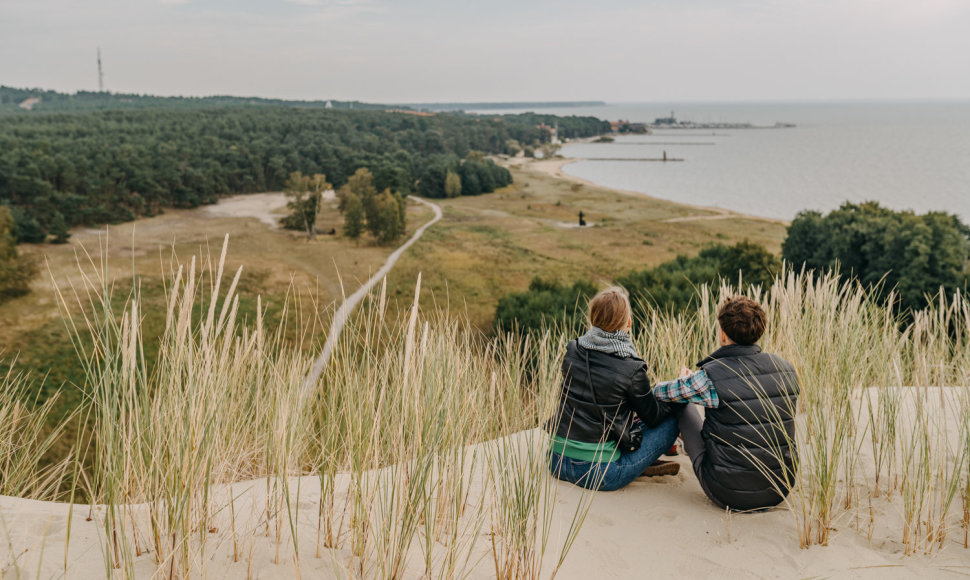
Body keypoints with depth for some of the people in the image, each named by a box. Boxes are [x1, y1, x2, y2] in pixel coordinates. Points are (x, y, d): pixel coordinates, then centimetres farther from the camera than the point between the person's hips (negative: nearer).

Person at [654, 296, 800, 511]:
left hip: (730, 495, -5)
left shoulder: (711, 377, -21)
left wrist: (684, 382, 24)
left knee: (684, 404, 15)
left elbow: (660, 393, -2)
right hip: (780, 492, 5)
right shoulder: (787, 369, -4)